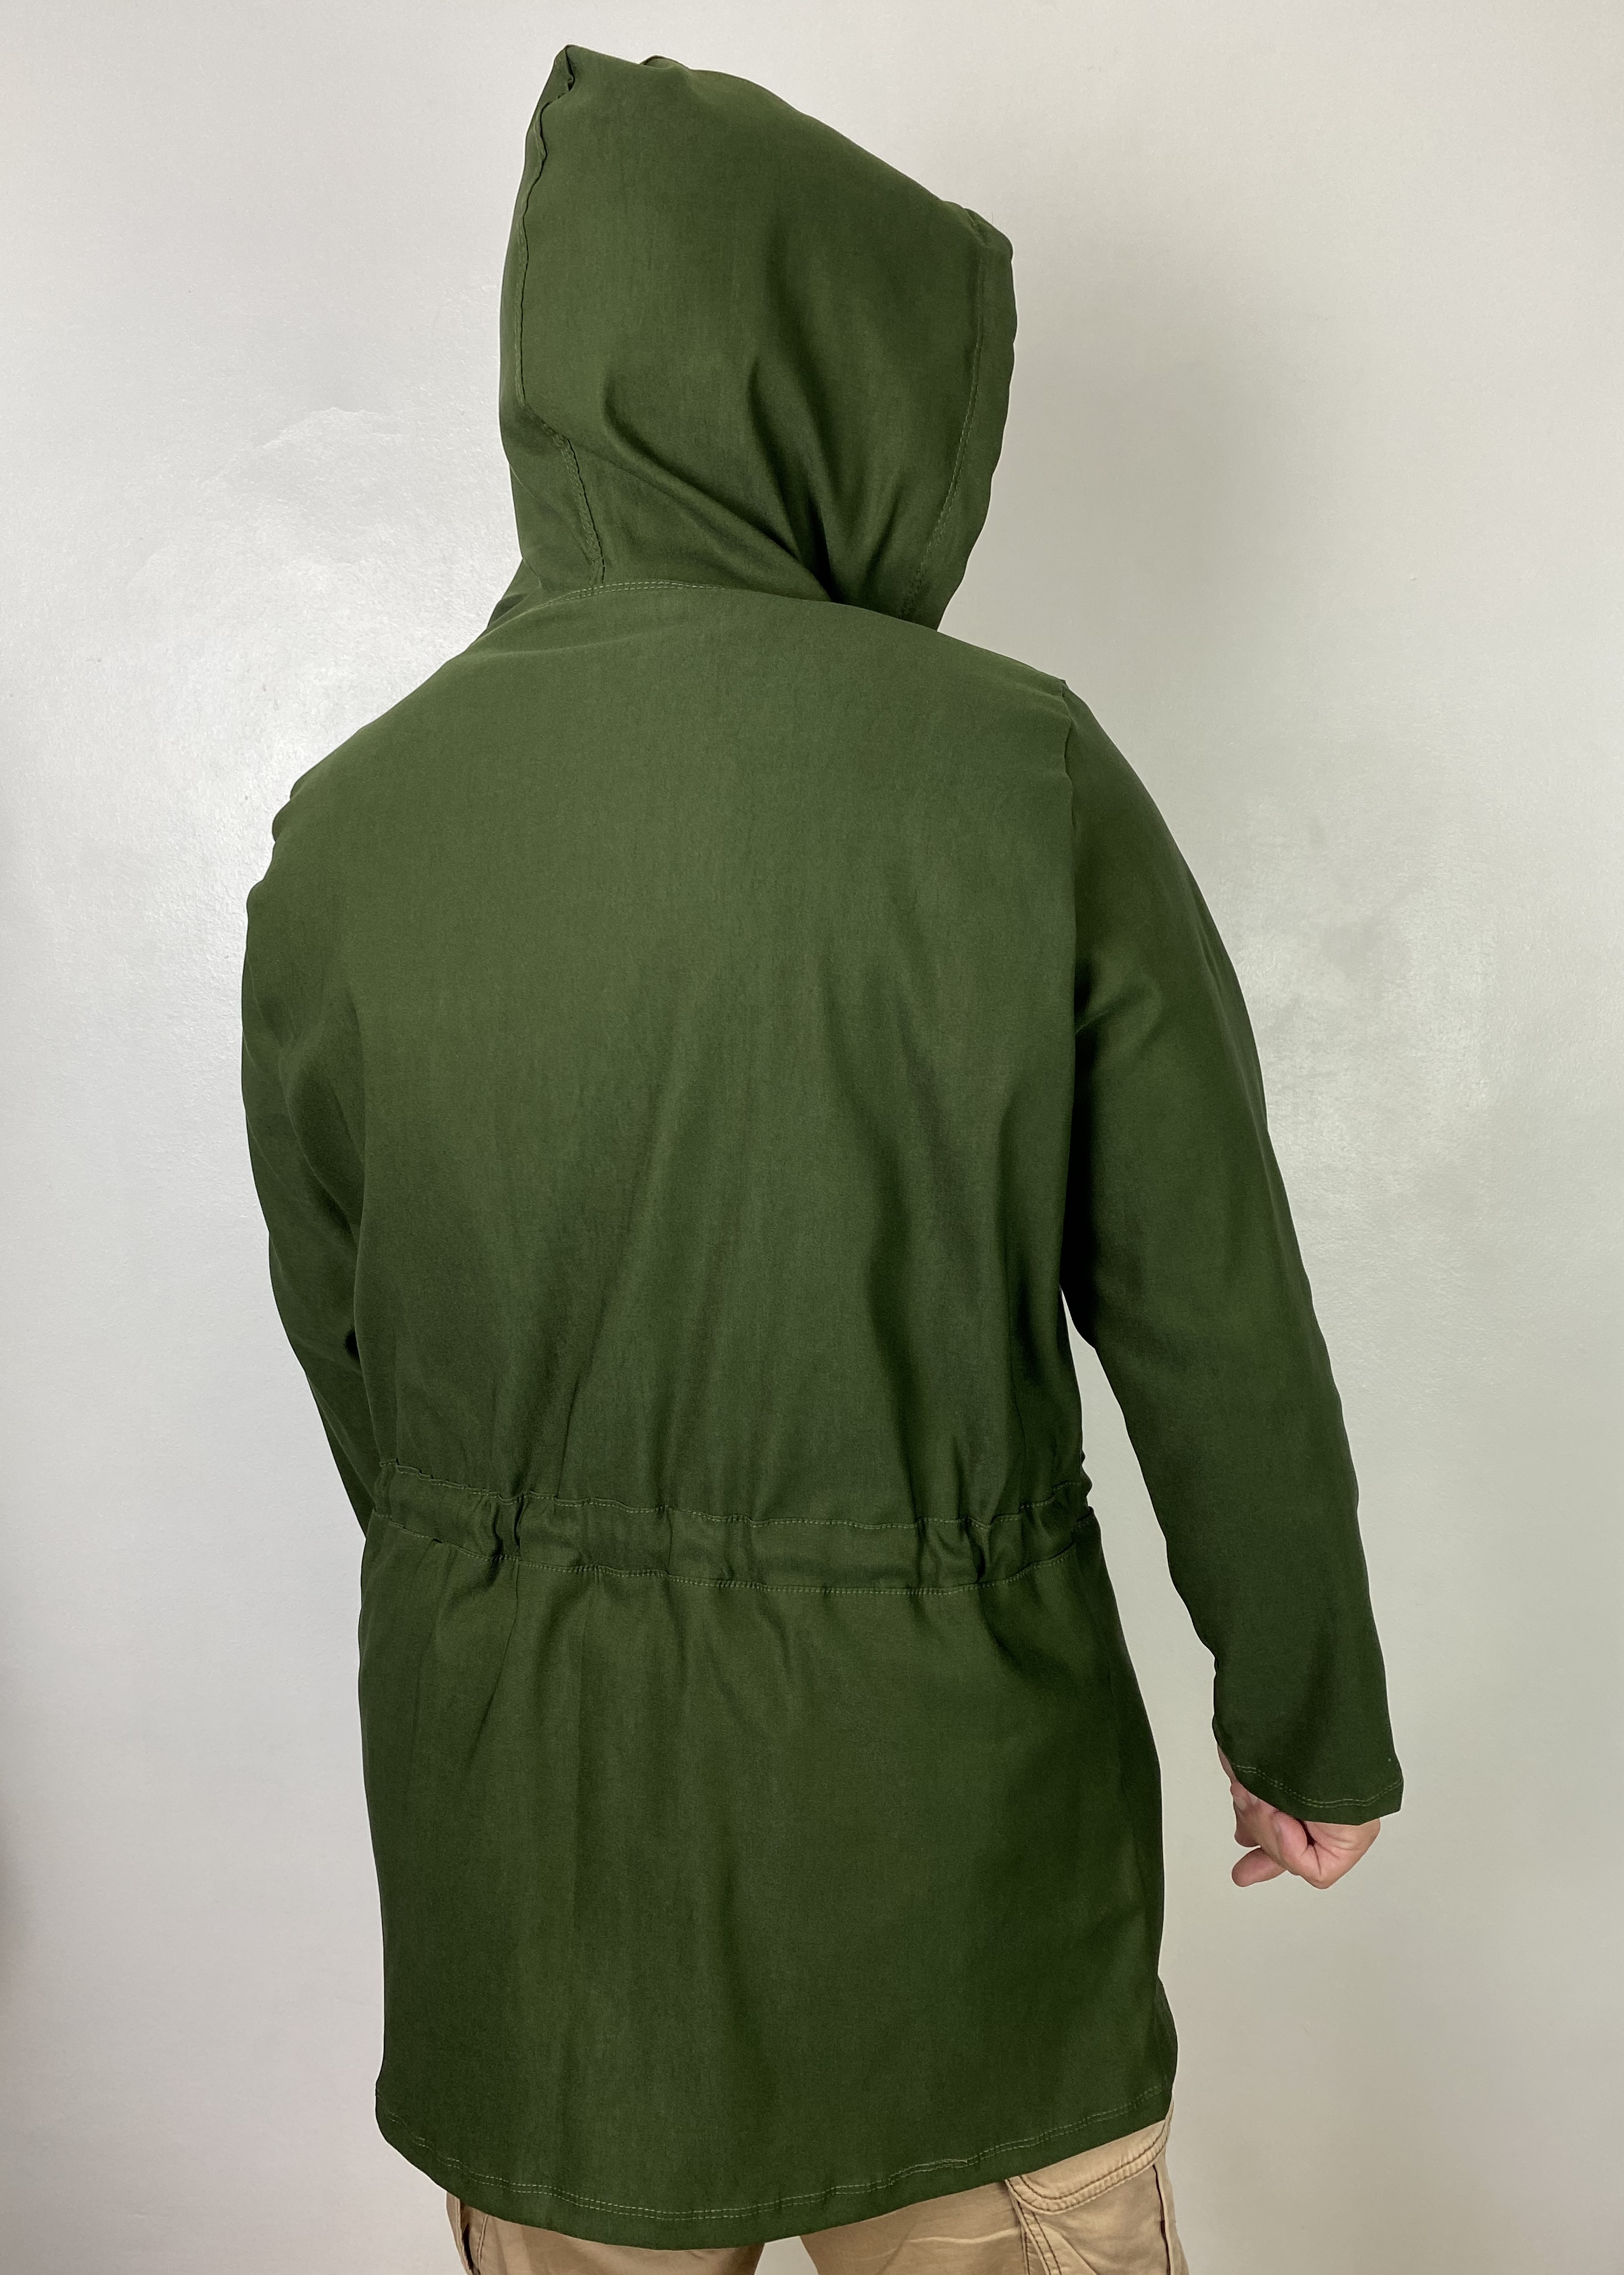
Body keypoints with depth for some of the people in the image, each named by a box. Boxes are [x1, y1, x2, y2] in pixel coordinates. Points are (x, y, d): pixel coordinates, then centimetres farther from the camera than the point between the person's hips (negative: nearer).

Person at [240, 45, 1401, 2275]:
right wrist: (1313, 1719, 6)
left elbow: (345, 1341, 2)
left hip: (517, 1779, 2)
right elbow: (1218, 1318, -9)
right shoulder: (1020, 773, -15)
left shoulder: (349, 830, -9)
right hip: (950, 1766, -1)